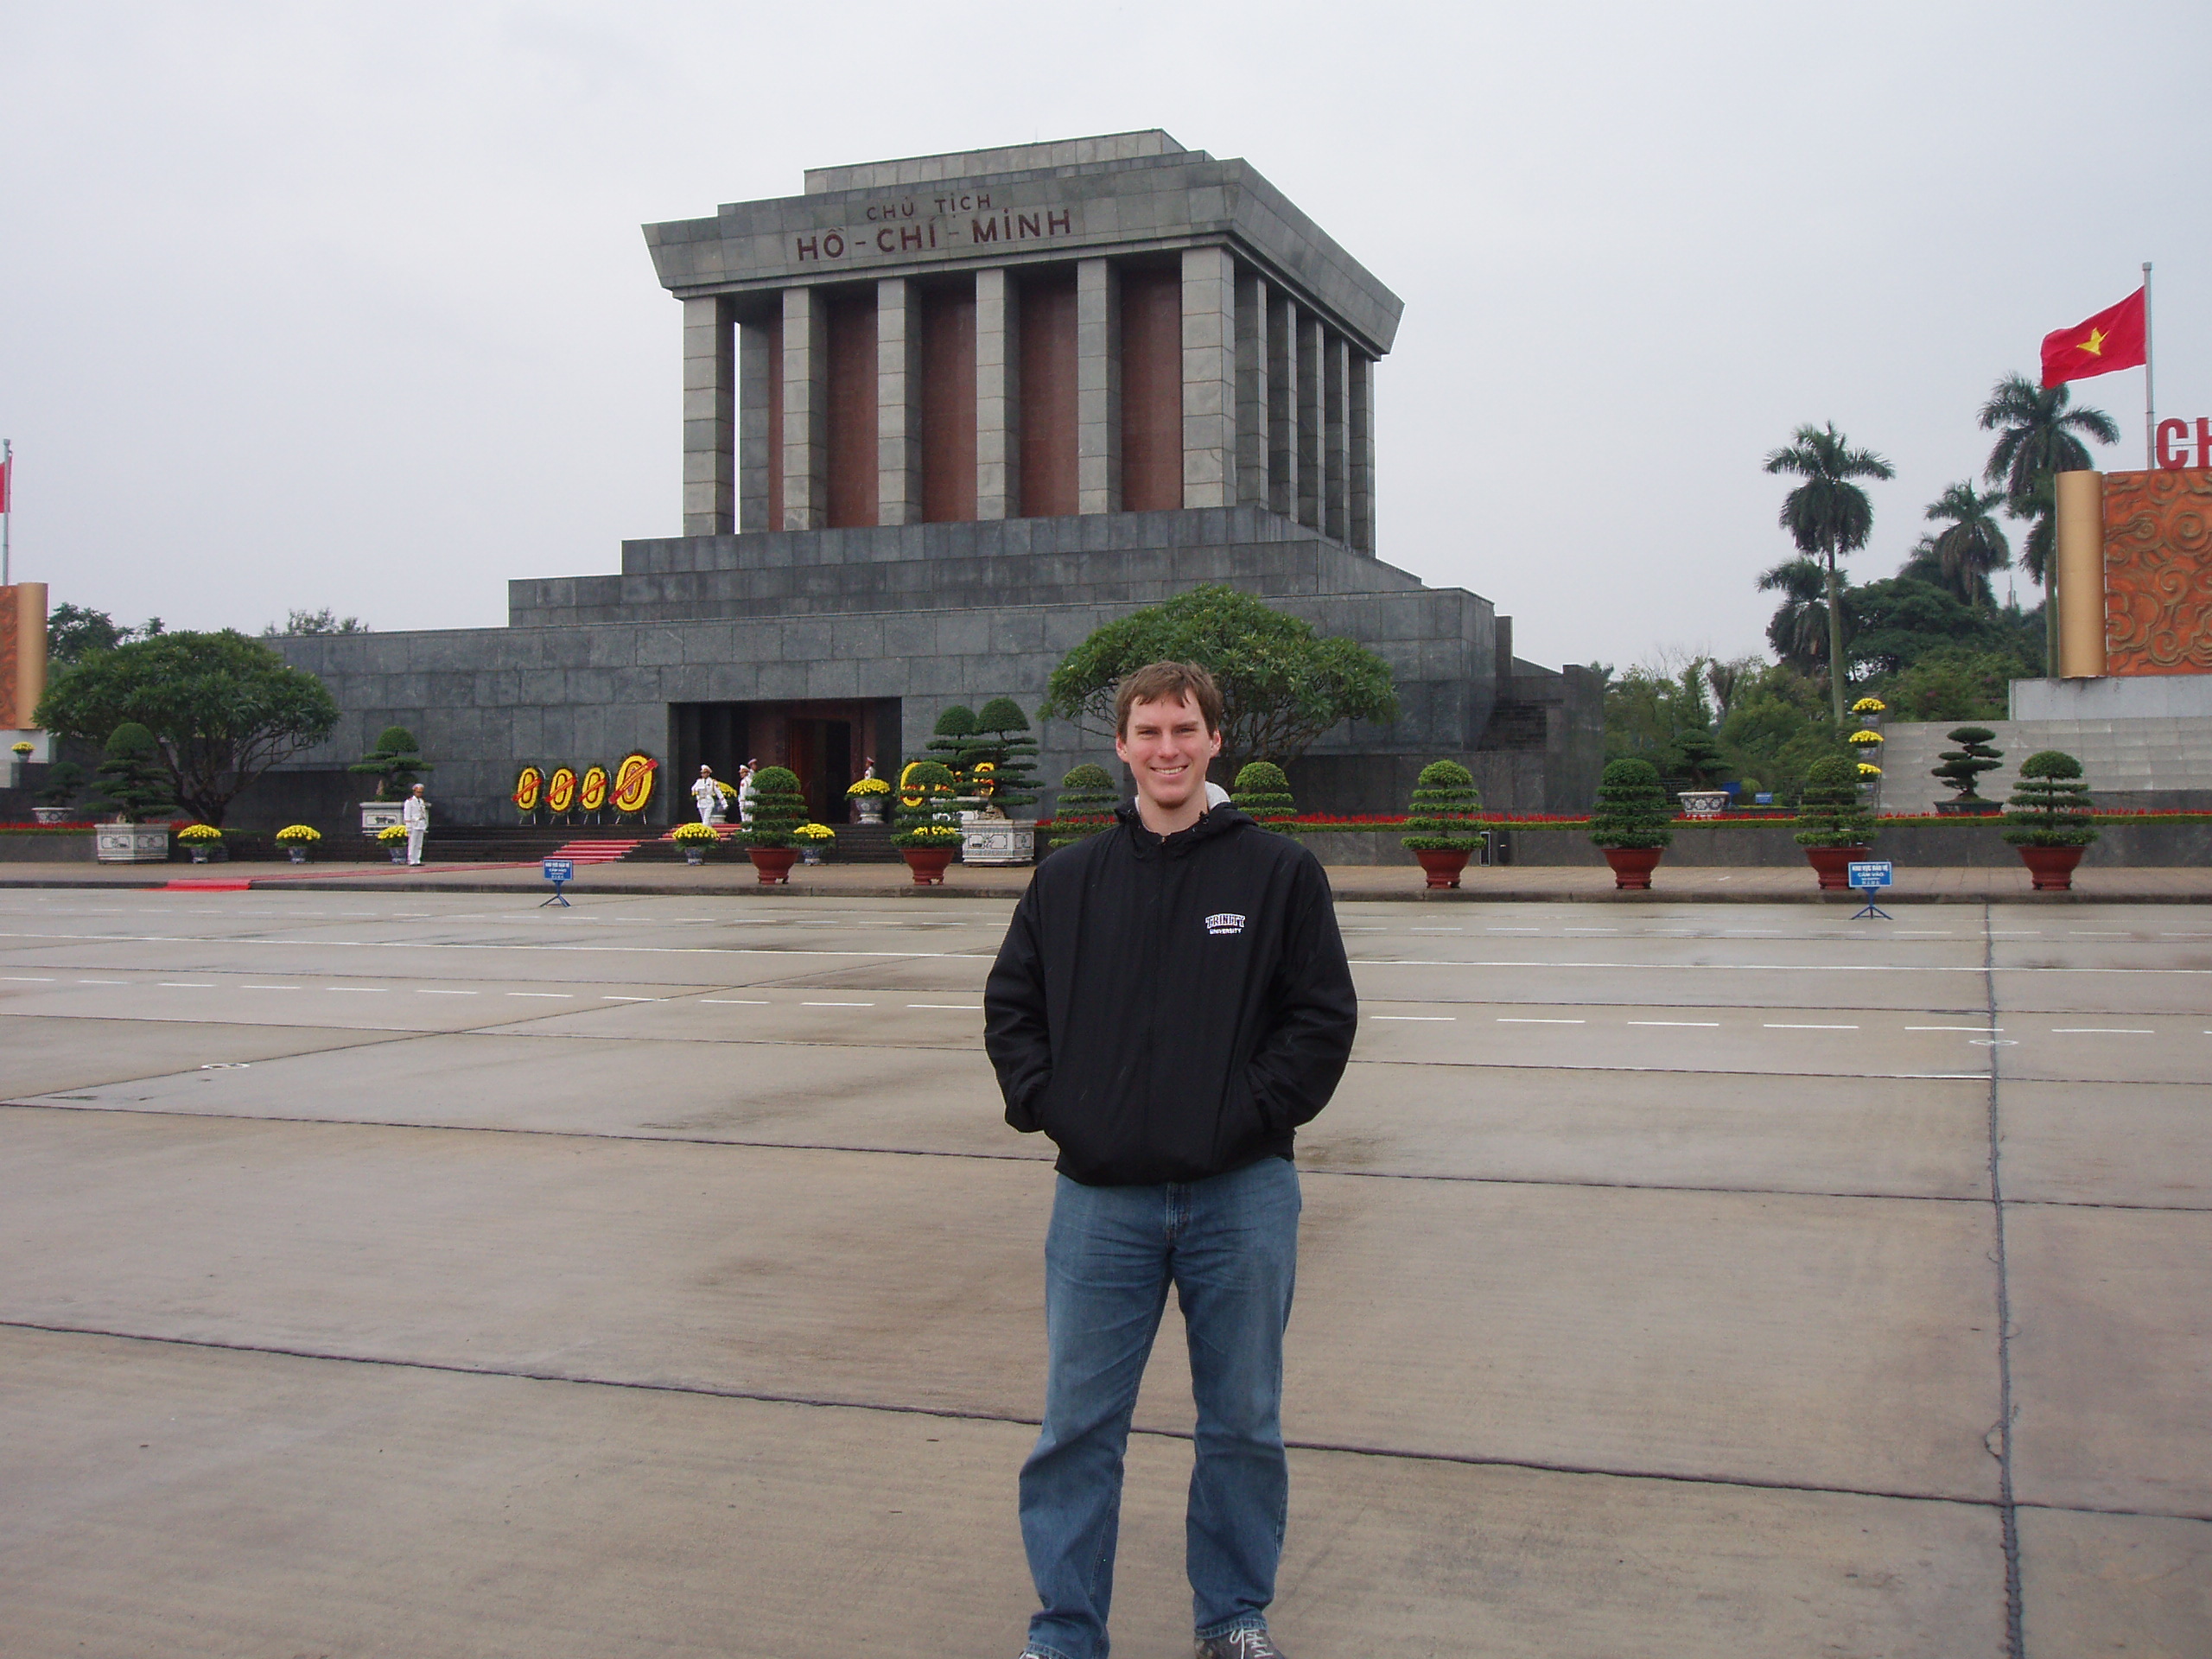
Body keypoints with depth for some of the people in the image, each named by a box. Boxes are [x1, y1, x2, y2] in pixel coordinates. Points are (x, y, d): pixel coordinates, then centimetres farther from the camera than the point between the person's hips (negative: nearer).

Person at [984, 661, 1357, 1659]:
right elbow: (1011, 1006, 12)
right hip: (1100, 1198, 1)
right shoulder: (1068, 881, 8)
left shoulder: (1279, 874, 2)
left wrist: (1256, 1114, -9)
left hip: (1241, 1195, -1)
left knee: (1244, 1423, 11)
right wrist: (1045, 1105, -2)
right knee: (1078, 1425, 5)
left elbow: (1325, 1016, 0)